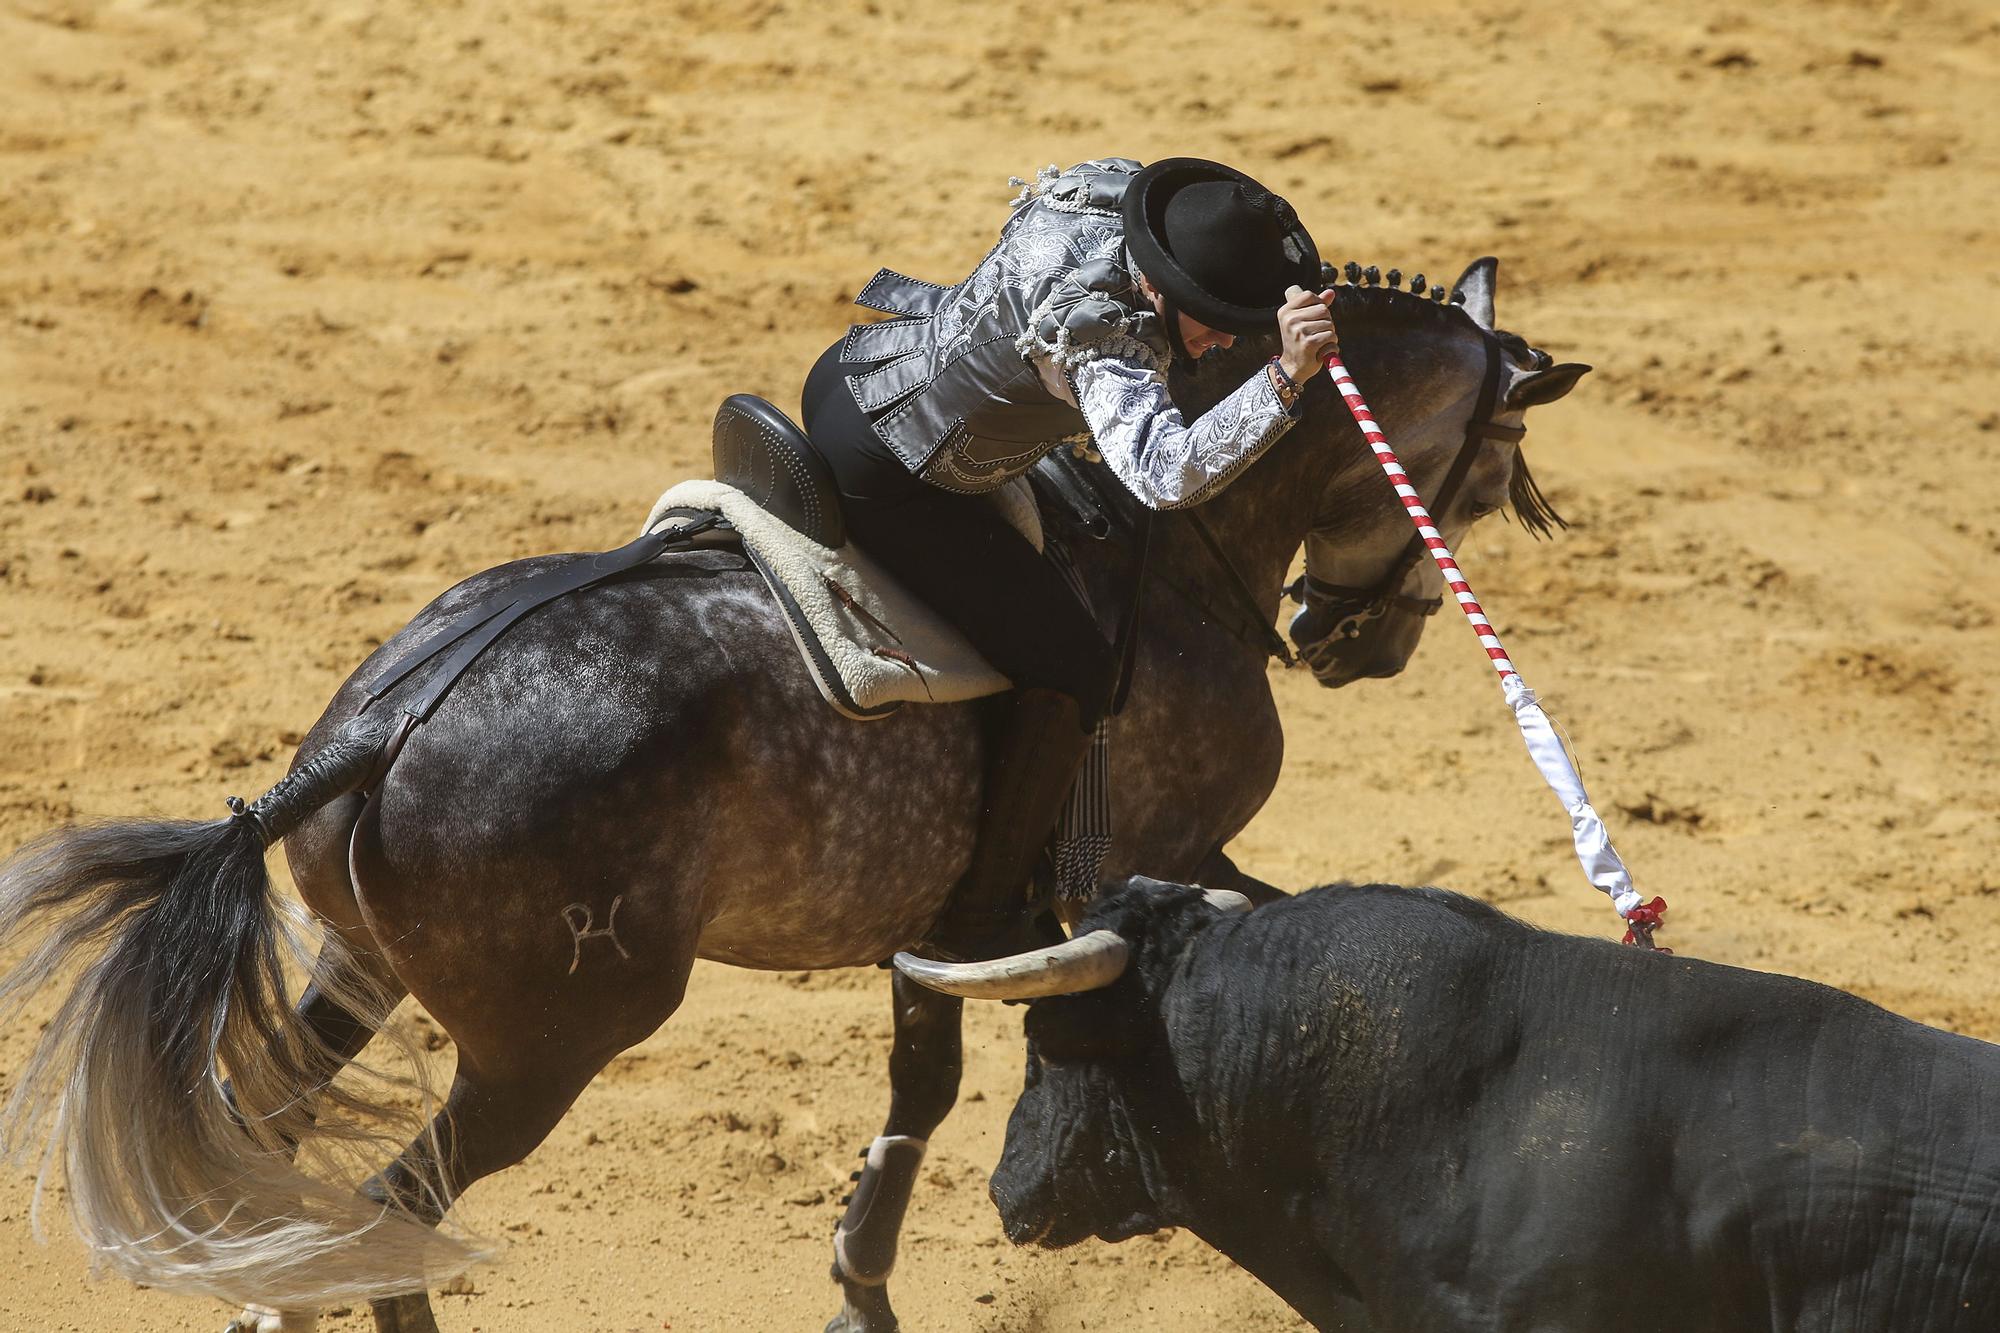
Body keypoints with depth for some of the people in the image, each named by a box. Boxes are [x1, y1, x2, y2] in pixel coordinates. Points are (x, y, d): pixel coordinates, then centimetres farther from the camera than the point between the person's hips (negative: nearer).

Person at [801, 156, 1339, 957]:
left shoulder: (1115, 191, -10)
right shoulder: (1096, 328, -36)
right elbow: (1165, 475, -52)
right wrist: (1283, 379, -63)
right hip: (880, 478, -10)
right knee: (1071, 670, -4)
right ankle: (979, 924, 4)